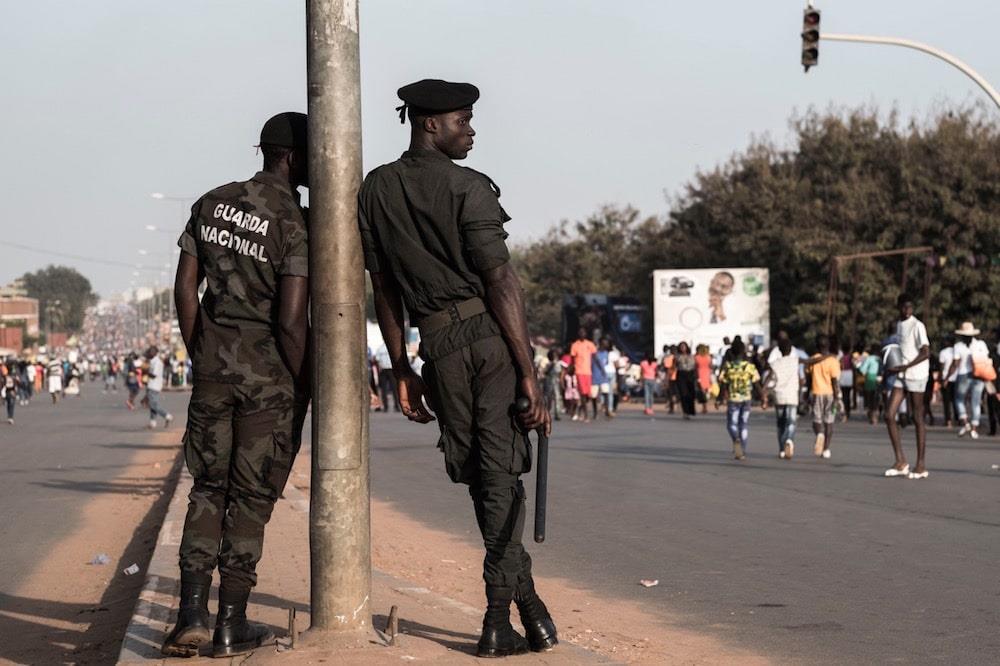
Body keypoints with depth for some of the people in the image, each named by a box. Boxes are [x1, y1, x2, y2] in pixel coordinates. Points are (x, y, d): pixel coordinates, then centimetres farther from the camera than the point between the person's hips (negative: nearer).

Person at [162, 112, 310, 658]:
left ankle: (192, 616, 5)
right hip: (271, 373, -5)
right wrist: (305, 386, -4)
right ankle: (231, 625, 10)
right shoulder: (296, 223, -13)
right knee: (251, 496, 5)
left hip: (214, 366, 5)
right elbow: (290, 320, -17)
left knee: (208, 487, 13)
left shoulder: (212, 204, 5)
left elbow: (185, 288, 8)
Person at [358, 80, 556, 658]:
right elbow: (502, 284, -13)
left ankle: (527, 600, 13)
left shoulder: (377, 191, 10)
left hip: (438, 345, 4)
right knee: (502, 473, 0)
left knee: (479, 475, 11)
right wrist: (530, 377, -13)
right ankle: (499, 618, -1)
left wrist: (403, 374, 19)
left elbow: (384, 290, 13)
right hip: (490, 335, -4)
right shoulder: (468, 188, -7)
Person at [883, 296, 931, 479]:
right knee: (889, 415, -3)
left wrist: (903, 367, -20)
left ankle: (921, 465, 5)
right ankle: (901, 462, 1)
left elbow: (926, 353, -17)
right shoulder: (899, 325, 14)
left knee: (918, 419, -1)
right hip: (901, 376, 7)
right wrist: (892, 367, 9)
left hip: (916, 376, -7)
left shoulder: (917, 326, -10)